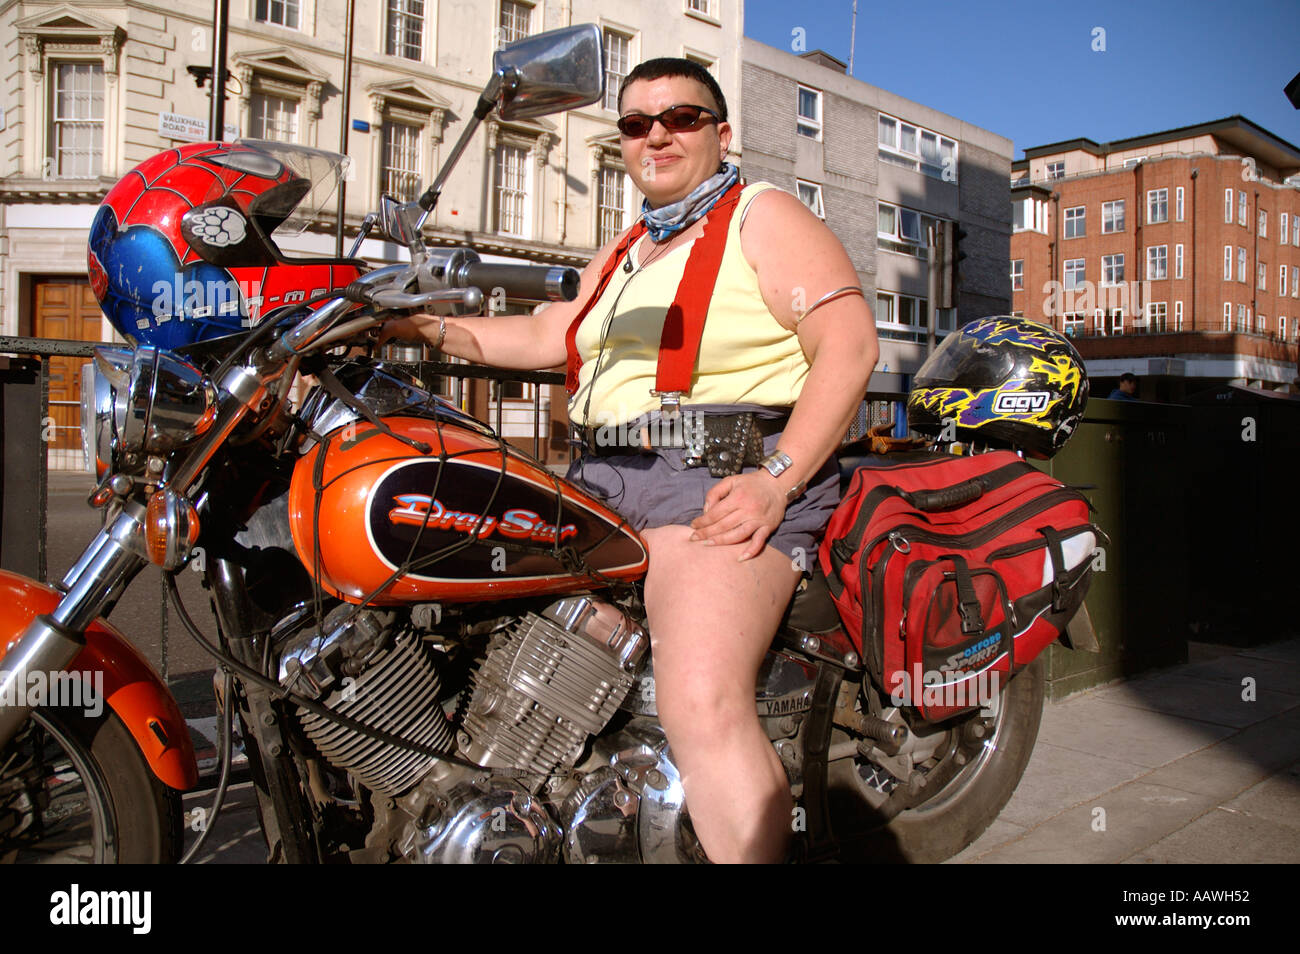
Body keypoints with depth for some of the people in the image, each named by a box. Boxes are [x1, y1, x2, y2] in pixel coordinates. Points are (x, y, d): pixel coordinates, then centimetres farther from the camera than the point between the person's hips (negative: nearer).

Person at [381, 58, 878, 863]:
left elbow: (850, 342, -8)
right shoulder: (624, 254, 29)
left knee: (703, 706, -29)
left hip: (727, 474, -8)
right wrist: (430, 327, 13)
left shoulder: (764, 216, 3)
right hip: (608, 477, 9)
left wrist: (776, 479, -19)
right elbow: (550, 335, 26)